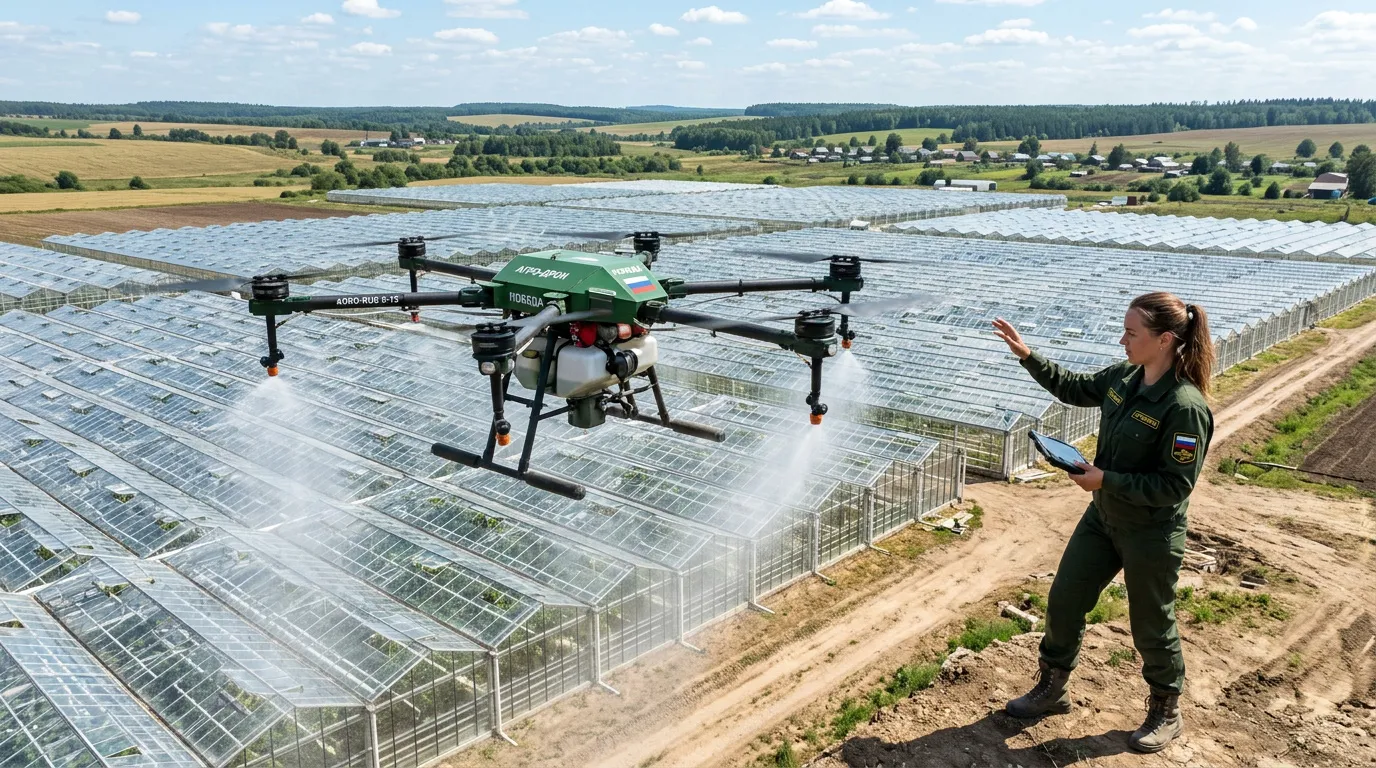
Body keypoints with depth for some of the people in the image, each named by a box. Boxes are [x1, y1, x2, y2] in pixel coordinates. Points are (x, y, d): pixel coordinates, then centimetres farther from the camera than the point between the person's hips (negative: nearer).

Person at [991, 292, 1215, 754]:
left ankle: (1166, 713, 37)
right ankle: (1053, 688, 34)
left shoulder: (1185, 407, -27)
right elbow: (1075, 389, 13)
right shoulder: (1123, 378, -5)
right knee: (1063, 600, 14)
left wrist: (1106, 480, -26)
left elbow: (1175, 486, -25)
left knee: (1151, 626, 12)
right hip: (1103, 516, 8)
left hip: (1151, 535, -7)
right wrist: (1027, 356, 4)